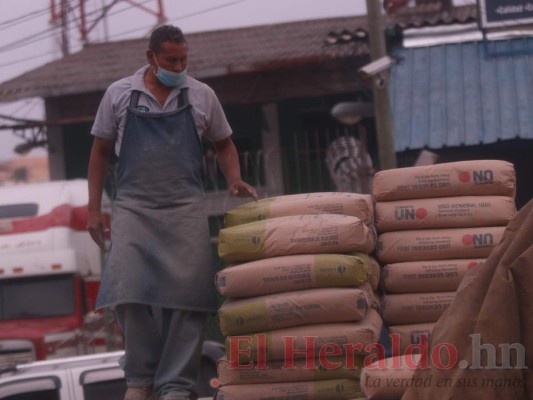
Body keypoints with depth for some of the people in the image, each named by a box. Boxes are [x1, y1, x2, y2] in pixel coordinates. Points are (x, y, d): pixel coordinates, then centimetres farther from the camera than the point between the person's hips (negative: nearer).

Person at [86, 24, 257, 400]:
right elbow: (101, 151, 12)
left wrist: (234, 180, 1)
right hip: (134, 207, -1)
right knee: (130, 292, -11)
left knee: (187, 297, -7)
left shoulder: (202, 96, 9)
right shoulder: (120, 94, 7)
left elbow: (224, 144, 20)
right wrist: (94, 208, 7)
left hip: (185, 208, 1)